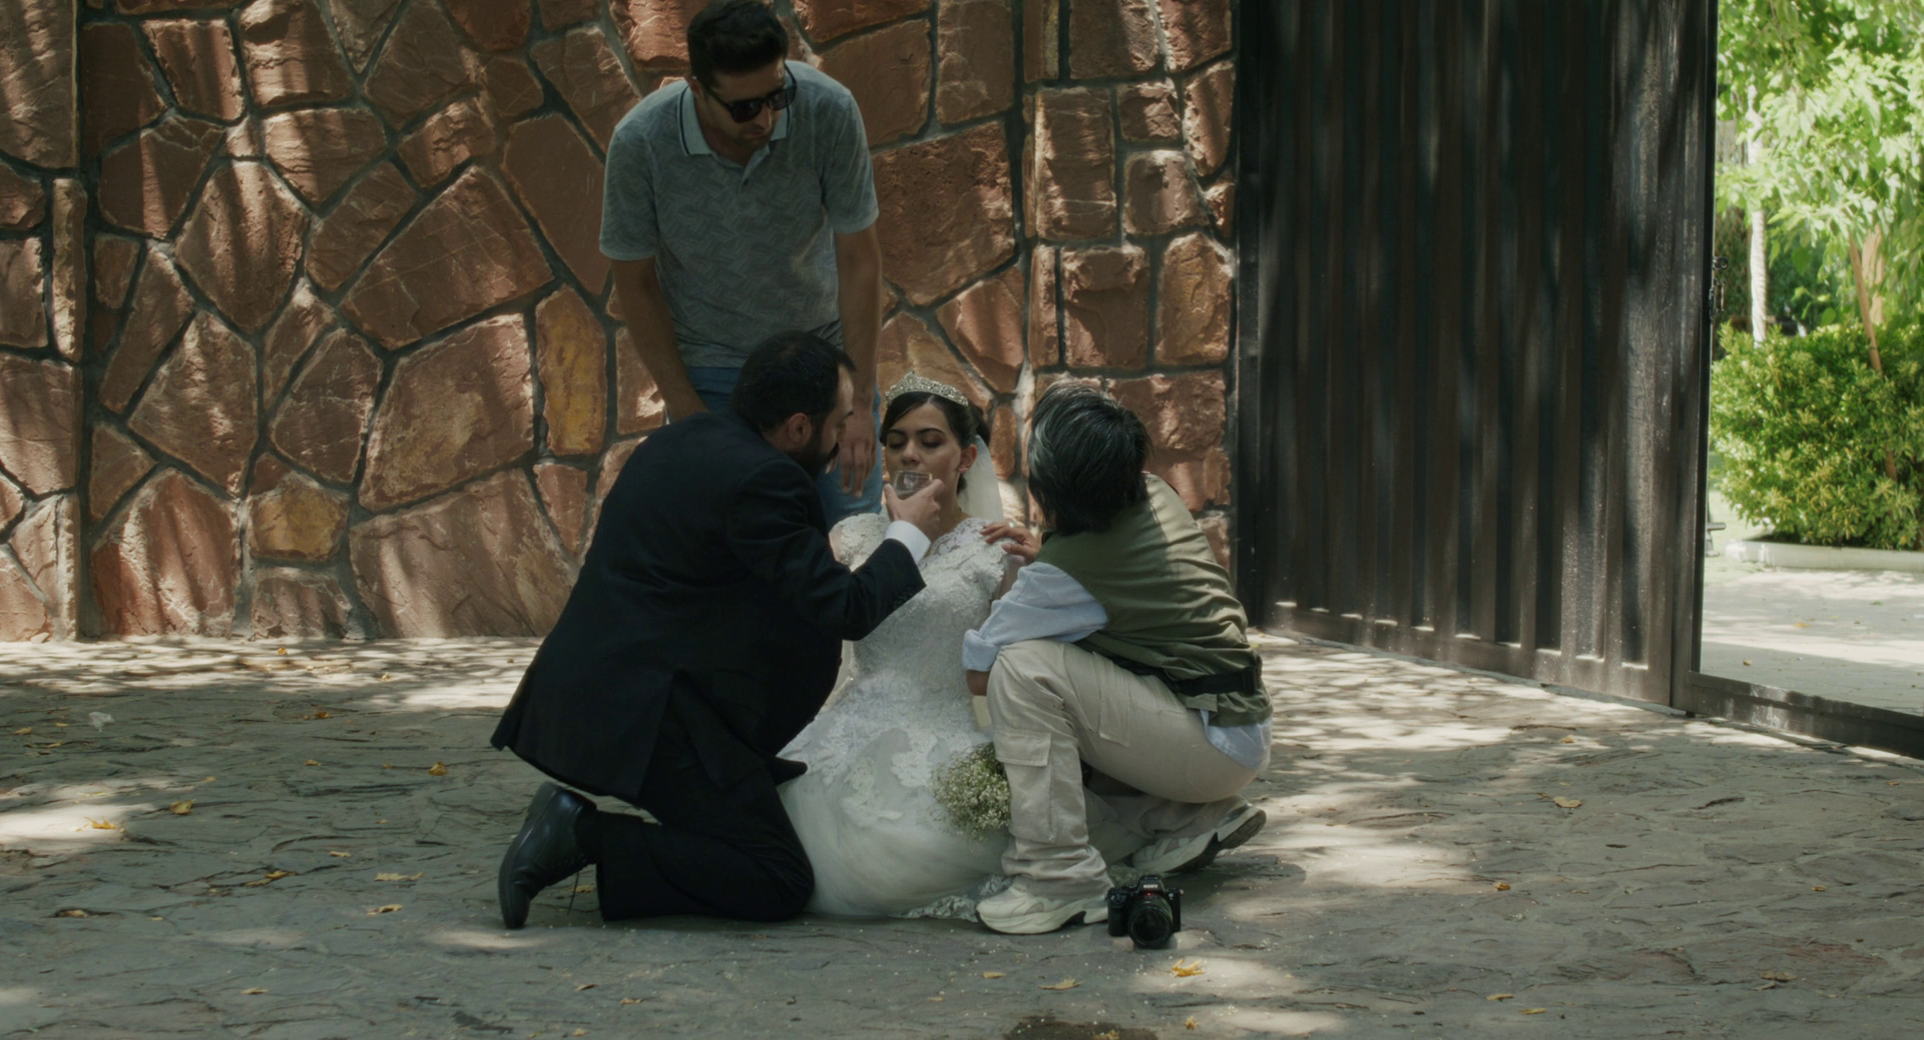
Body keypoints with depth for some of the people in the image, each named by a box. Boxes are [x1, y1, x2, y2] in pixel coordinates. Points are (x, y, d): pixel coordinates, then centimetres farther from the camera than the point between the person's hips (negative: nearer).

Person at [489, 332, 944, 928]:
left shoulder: (676, 443, 14)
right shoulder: (761, 478, -14)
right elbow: (847, 610, -11)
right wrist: (909, 536, 6)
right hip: (640, 716, -9)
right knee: (781, 886, -4)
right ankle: (585, 837, -12)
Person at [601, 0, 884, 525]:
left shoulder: (829, 111, -22)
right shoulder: (640, 142, -22)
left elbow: (859, 258, -14)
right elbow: (635, 283, -9)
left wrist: (860, 403, -15)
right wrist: (687, 413, -10)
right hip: (710, 372, -1)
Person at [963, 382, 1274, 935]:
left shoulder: (1067, 570, -21)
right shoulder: (1157, 498, 3)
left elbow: (977, 673, -14)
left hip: (1214, 745, -9)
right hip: (1244, 734, 9)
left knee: (1024, 670, -21)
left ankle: (1059, 879, -20)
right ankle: (1191, 819, 18)